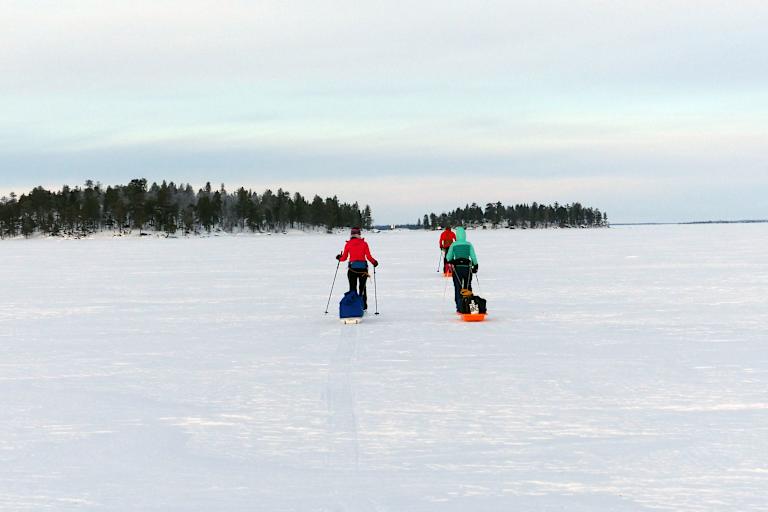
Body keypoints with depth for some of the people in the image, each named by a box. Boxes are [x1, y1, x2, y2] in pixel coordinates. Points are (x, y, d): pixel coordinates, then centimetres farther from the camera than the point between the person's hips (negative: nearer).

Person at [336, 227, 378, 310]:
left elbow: (344, 258, 4)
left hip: (352, 268, 0)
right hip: (363, 267, 0)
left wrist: (339, 258, 25)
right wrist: (374, 262, 15)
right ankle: (363, 306, 11)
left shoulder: (348, 244, 0)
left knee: (353, 288, 7)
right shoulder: (364, 243, -1)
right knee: (362, 288, 11)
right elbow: (369, 257, -3)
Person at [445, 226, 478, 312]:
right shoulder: (469, 244, -2)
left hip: (457, 267, -1)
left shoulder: (453, 245, -5)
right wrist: (475, 266, 10)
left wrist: (451, 261, 22)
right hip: (467, 267, 1)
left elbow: (448, 258, 0)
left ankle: (460, 308, 0)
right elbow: (473, 257, -3)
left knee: (458, 288, 5)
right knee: (468, 288, 13)